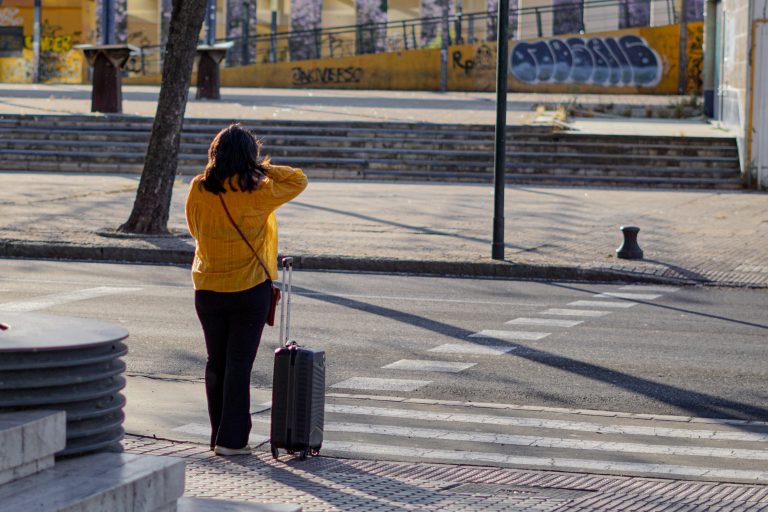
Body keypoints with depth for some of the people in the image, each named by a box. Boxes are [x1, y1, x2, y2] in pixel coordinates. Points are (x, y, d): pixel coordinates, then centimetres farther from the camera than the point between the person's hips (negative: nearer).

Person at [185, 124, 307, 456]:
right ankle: (231, 440, 2)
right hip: (250, 289, -3)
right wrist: (262, 168, -3)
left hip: (207, 289, 3)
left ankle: (219, 436, 18)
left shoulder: (198, 190, -5)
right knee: (239, 362, 2)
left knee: (216, 362, 12)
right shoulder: (257, 195, -15)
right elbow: (298, 180, -2)